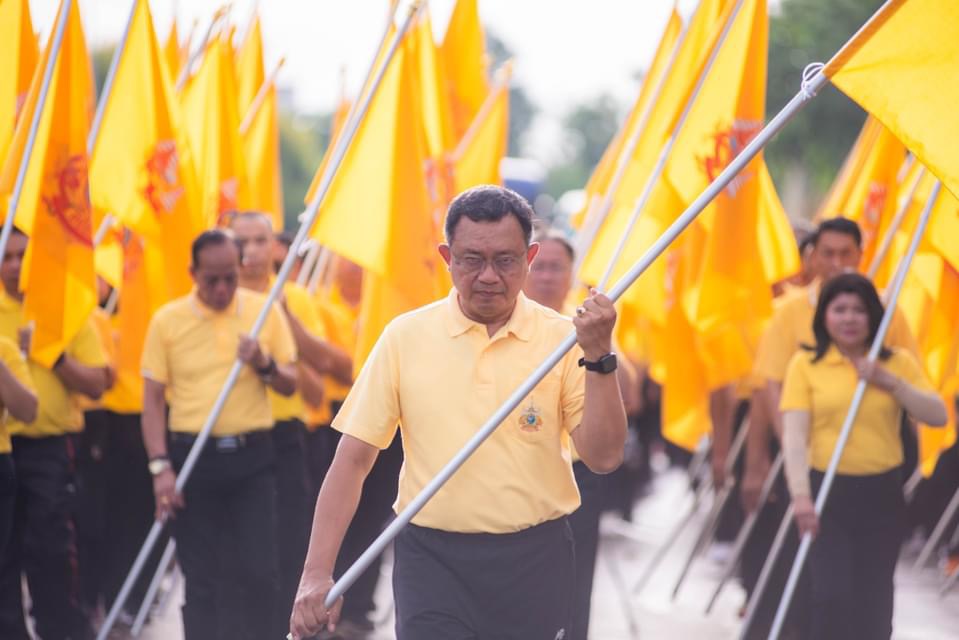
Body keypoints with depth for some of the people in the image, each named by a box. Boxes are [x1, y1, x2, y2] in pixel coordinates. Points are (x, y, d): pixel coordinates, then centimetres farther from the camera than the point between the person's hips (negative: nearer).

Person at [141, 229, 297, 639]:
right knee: (201, 574, 3)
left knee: (257, 571, -3)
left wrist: (263, 364, -13)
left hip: (252, 455, 1)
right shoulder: (168, 320, 0)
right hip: (193, 457, -1)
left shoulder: (264, 310, 4)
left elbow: (290, 385, 8)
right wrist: (160, 466, -8)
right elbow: (152, 400, 1)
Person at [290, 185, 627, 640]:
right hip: (433, 564, 0)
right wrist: (317, 573, -6)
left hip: (534, 562, 1)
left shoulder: (562, 338, -1)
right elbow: (353, 458, 1)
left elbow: (603, 457, -6)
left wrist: (598, 357, -18)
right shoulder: (405, 337, 0)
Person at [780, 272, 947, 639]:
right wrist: (800, 495, -23)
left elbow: (937, 416, -2)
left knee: (874, 601, 7)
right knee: (831, 598, -13)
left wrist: (891, 381, -13)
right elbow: (794, 435, -10)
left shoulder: (898, 363, 6)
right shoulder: (806, 365, -1)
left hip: (882, 494, 2)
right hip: (827, 492, -2)